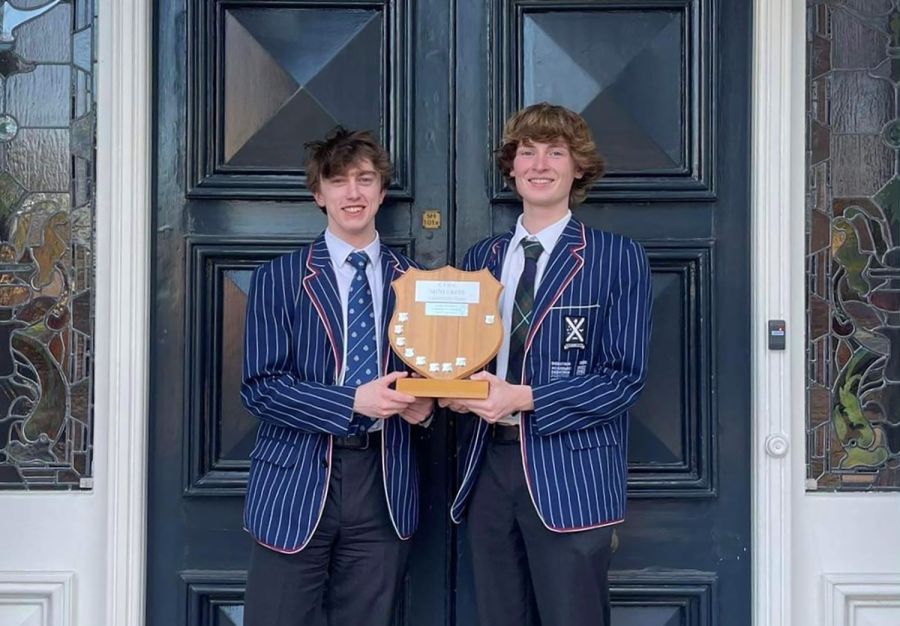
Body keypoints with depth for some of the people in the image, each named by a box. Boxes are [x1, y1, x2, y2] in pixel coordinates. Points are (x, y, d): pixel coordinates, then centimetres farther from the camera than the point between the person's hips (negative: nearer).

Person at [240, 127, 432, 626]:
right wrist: (354, 402, -18)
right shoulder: (278, 279, 1)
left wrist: (423, 401, -7)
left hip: (384, 484, 3)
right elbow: (260, 387, -7)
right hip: (298, 481, -2)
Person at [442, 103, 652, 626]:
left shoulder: (619, 258, -2)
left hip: (570, 472, -4)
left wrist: (524, 398, -17)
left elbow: (625, 377, -8)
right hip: (489, 465, 5)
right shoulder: (481, 258, 13)